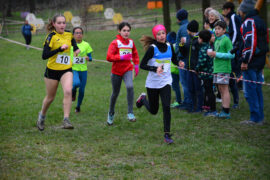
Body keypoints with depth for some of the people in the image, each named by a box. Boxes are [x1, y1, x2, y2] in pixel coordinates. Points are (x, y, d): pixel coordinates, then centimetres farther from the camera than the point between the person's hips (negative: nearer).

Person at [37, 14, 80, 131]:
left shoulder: (69, 35, 3)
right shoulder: (51, 37, -13)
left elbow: (73, 42, 28)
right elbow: (44, 56, -22)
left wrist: (76, 49, 7)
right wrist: (60, 48, -28)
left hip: (66, 70, 3)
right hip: (52, 70, -3)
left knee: (68, 91, -23)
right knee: (50, 97, 11)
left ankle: (66, 120, -22)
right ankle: (42, 116, 40)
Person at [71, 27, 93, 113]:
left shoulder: (86, 45, 4)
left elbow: (90, 57, 6)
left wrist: (88, 58, -16)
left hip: (83, 70, 2)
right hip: (73, 69, -2)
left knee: (82, 90, 4)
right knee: (76, 83, -31)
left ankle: (78, 106, 28)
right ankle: (73, 91, 5)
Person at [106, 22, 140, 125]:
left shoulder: (131, 42, 5)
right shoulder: (115, 43, -9)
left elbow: (135, 54, 22)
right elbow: (109, 57, -17)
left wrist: (136, 65, 12)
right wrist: (122, 57, -23)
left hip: (127, 69, 2)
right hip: (116, 71, -2)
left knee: (130, 86, -26)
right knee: (115, 93, 10)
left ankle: (130, 113, -21)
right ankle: (111, 114, 35)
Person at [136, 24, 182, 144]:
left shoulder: (169, 46, 1)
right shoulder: (152, 48, -13)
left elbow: (174, 60, 18)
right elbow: (142, 65, -13)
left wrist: (179, 63, -6)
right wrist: (155, 69, -28)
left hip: (165, 82, 2)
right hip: (152, 83, -2)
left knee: (166, 107, -15)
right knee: (153, 111, 12)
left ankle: (167, 135, -7)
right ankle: (143, 99, 45)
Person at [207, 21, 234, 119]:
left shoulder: (226, 40, -8)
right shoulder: (217, 41, 18)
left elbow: (231, 55, -14)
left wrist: (217, 54, -15)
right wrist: (211, 54, 7)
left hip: (224, 69, -9)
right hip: (217, 68, 9)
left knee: (224, 89, -9)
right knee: (220, 89, 9)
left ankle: (226, 112, -8)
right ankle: (223, 110, 13)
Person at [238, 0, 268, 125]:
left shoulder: (249, 22, -14)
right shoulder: (260, 21, 17)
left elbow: (250, 43, -22)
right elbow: (265, 40, 22)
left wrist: (244, 61, -19)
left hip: (251, 62, -10)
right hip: (260, 61, 10)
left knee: (250, 91, -5)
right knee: (257, 89, 14)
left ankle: (255, 118, -4)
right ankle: (260, 117, 17)